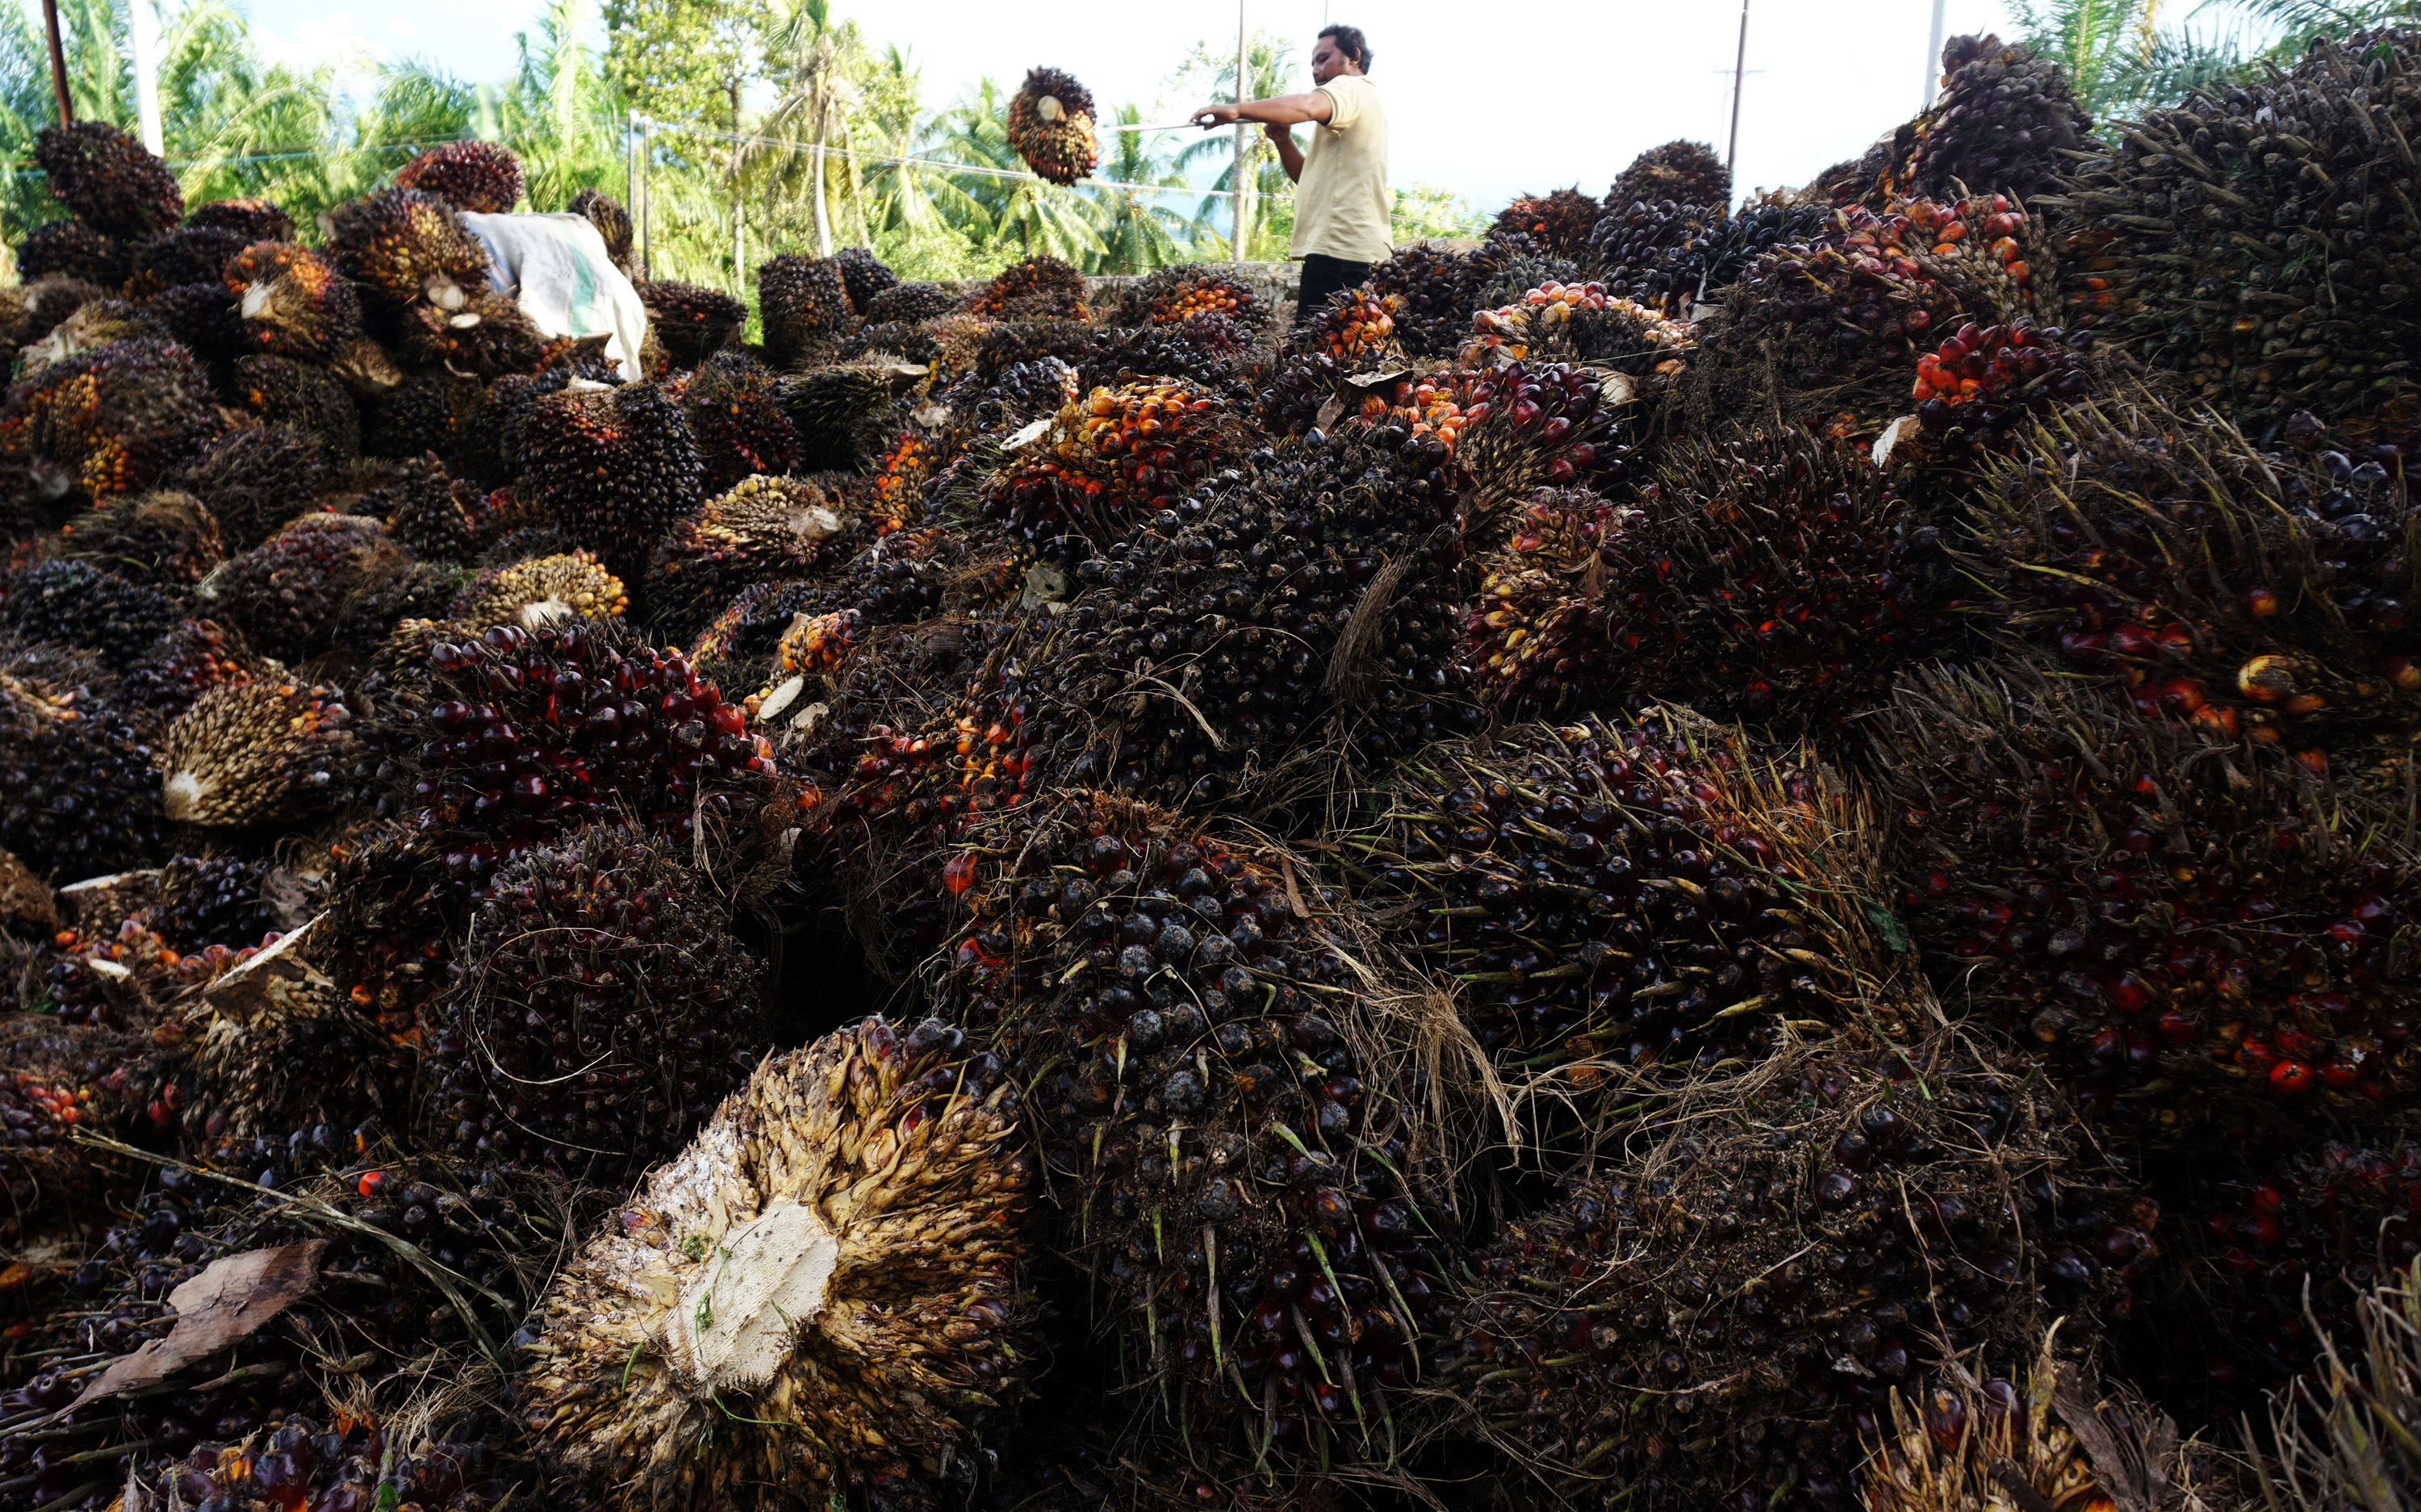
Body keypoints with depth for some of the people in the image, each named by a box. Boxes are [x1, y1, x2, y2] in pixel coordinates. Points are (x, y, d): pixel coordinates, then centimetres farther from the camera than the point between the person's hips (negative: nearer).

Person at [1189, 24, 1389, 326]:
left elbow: (1307, 106, -26)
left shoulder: (1352, 89, -2)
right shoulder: (1362, 102, 30)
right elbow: (1308, 178, 29)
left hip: (1338, 250, -10)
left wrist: (1236, 110, -32)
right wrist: (1284, 142, 11)